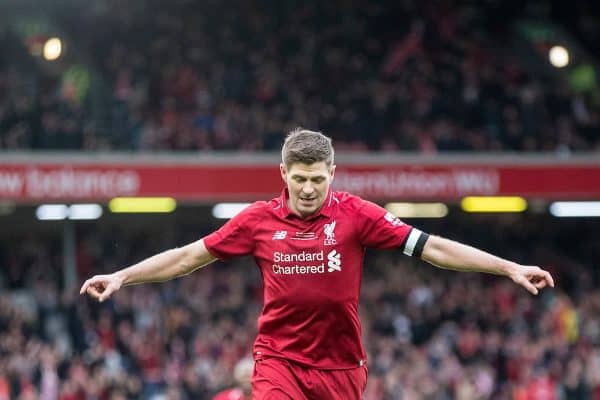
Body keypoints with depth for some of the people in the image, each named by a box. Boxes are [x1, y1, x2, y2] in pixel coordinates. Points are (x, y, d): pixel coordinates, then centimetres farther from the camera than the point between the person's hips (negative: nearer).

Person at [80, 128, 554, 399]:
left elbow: (431, 247, -8)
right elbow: (189, 256, 7)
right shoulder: (258, 220, -3)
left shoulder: (355, 214, -6)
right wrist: (121, 277, 5)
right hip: (279, 359, 0)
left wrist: (510, 268, -14)